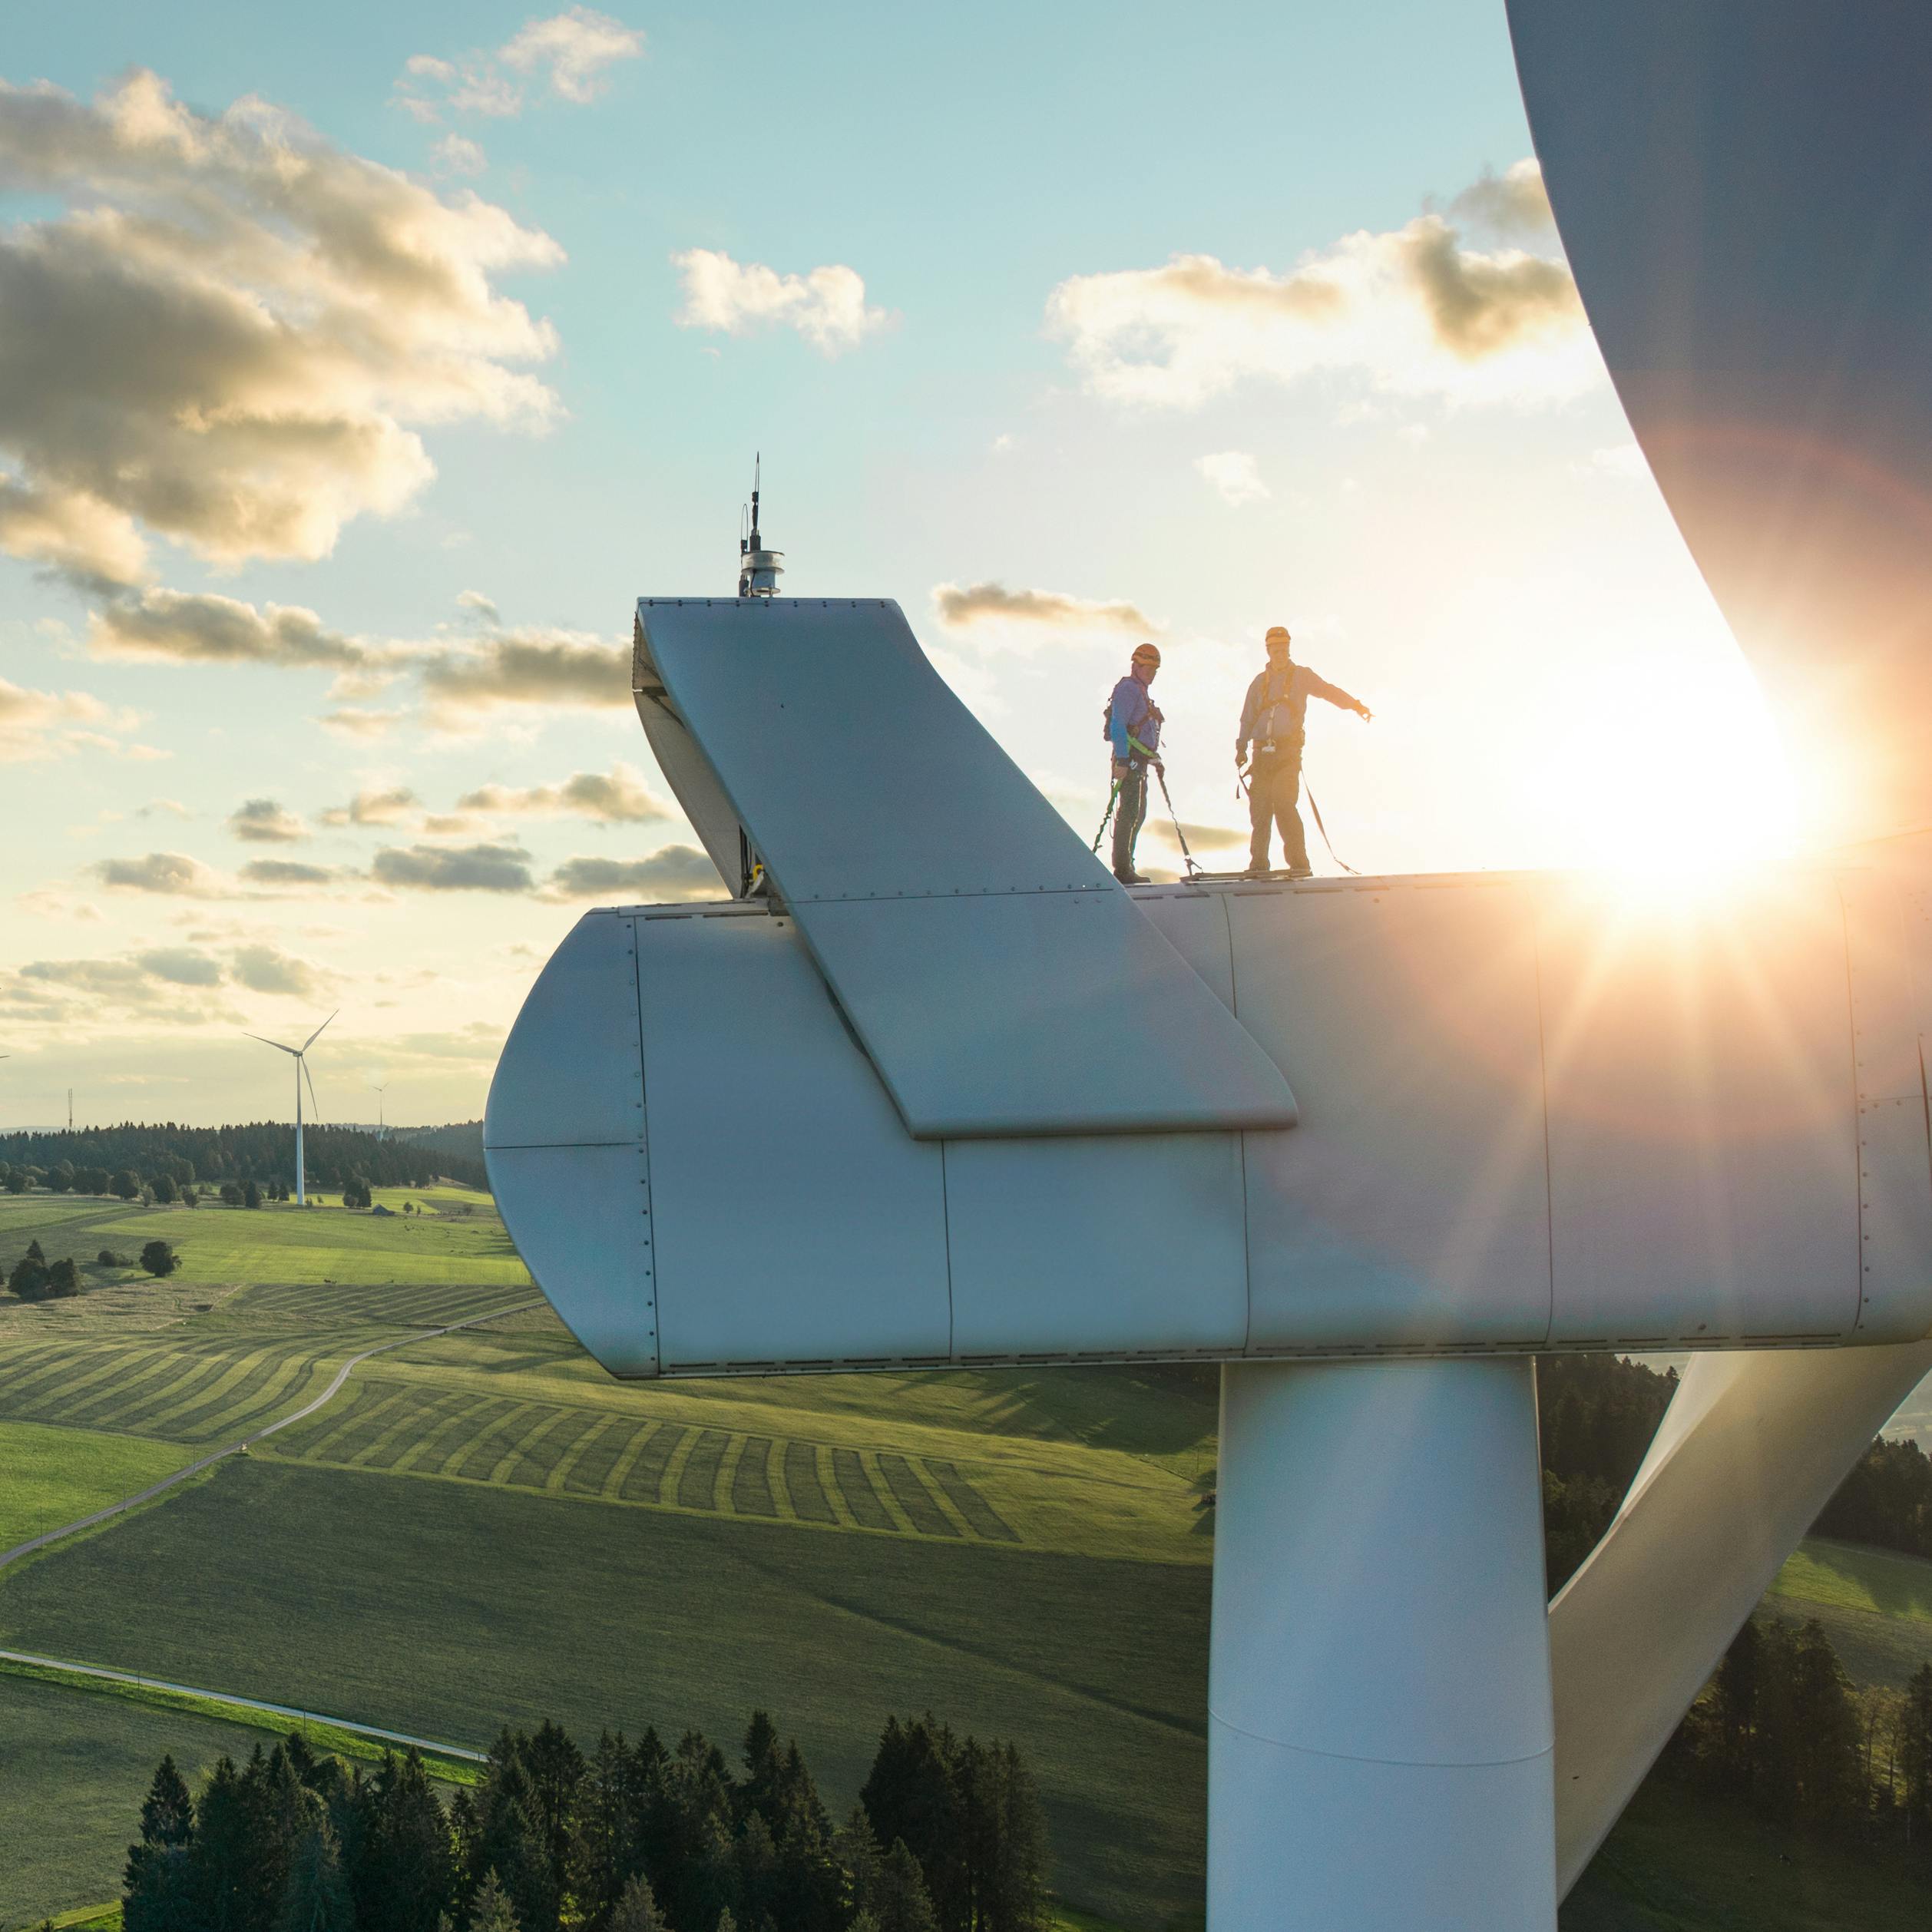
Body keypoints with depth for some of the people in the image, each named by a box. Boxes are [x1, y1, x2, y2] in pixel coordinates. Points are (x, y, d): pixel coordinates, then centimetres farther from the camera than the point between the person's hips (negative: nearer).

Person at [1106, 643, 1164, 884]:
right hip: (1129, 760, -11)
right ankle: (1122, 869, -13)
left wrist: (1155, 759, 26)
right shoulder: (1127, 689, -11)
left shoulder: (1141, 692, 21)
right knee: (1128, 812, -12)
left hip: (1139, 761, 11)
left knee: (1137, 813, 13)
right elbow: (1118, 726, -20)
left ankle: (1126, 867, 18)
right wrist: (1121, 760, -26)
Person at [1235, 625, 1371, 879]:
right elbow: (1247, 718, 20)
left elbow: (1327, 690, -6)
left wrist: (1354, 704, -21)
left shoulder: (1301, 675, 7)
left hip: (1288, 751, -4)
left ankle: (1299, 863, -15)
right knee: (1259, 809, 1)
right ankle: (1258, 864, 10)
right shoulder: (1259, 683, 17)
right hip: (1262, 752, 4)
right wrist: (1241, 748, 9)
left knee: (1284, 804, -17)